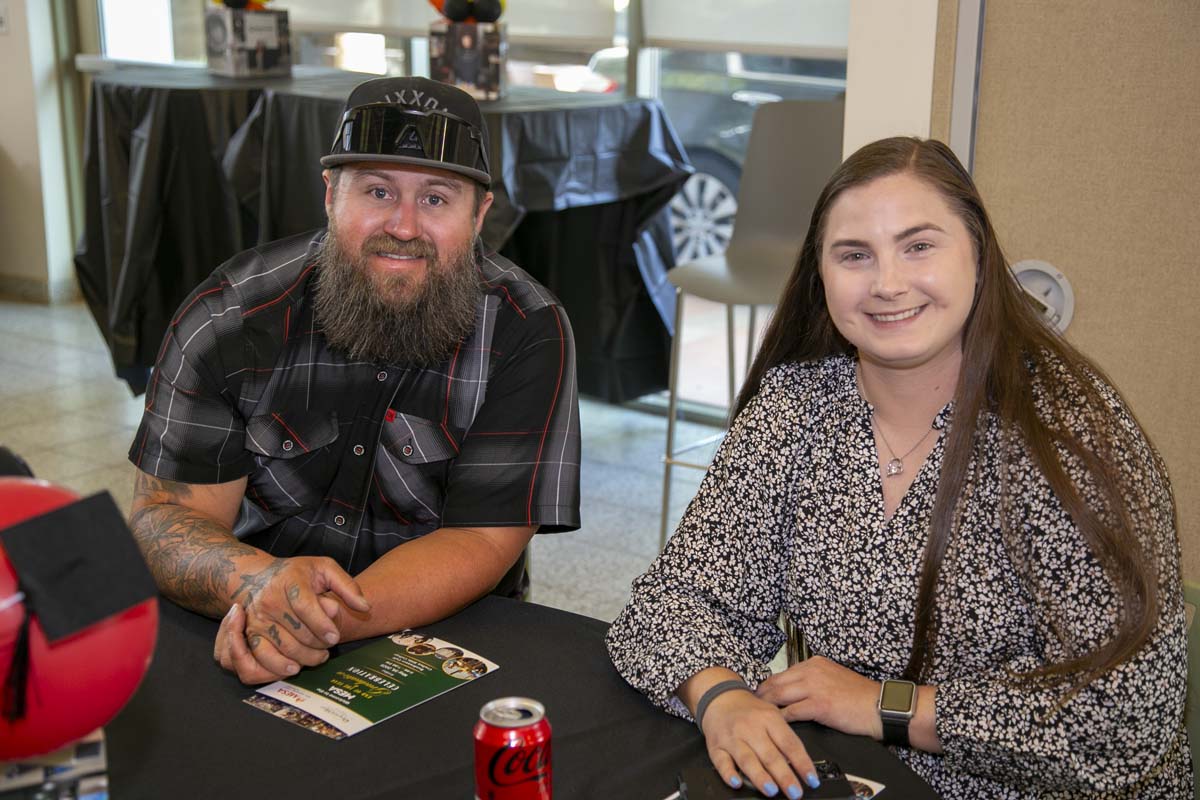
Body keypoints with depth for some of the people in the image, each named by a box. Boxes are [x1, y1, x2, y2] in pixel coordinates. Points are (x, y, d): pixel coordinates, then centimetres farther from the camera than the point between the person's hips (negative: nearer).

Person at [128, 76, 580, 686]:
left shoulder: (527, 333, -13)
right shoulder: (227, 316, -9)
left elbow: (481, 540, -16)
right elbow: (167, 517, -11)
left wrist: (329, 619, -34)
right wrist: (261, 582, -34)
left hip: (445, 634, 2)